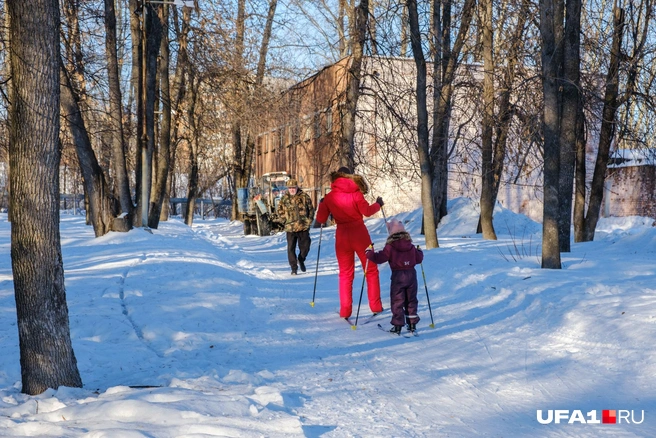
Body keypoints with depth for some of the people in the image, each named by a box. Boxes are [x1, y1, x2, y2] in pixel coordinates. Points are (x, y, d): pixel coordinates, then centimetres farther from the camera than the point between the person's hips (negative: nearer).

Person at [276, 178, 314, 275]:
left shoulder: (304, 196, 1)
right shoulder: (284, 199, 4)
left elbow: (311, 209, 9)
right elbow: (279, 211, 12)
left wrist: (309, 220, 2)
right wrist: (285, 221, 2)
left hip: (303, 227, 0)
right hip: (290, 228, 0)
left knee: (305, 247, 5)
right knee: (291, 248, -2)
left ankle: (301, 260, 35)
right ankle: (294, 268, 7)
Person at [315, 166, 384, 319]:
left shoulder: (329, 197, 2)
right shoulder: (355, 192, -5)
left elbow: (321, 219, 3)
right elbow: (367, 211, -8)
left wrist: (321, 205, 21)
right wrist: (378, 204, 11)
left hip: (342, 237, 2)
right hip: (360, 234, -2)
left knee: (345, 274, 11)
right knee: (371, 270, 11)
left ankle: (345, 310, 7)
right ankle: (376, 306, 10)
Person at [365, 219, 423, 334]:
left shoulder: (390, 247, -10)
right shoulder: (411, 246, 5)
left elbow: (380, 258, -12)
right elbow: (418, 259, 13)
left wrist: (369, 252, 3)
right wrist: (419, 251, 34)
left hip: (397, 276, -4)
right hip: (411, 274, 4)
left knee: (397, 301, 3)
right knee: (411, 300, 14)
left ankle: (397, 325, 2)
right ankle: (412, 324, 16)